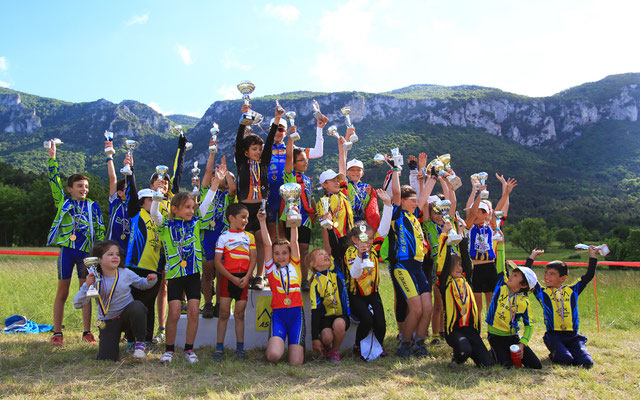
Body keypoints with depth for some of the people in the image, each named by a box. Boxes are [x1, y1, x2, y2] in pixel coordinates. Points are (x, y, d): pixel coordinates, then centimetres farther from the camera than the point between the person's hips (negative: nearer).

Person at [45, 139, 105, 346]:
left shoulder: (92, 207, 8)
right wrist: (52, 158, -13)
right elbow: (54, 180, -4)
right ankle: (57, 333, 14)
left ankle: (87, 332, 14)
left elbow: (100, 230, 8)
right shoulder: (63, 202, 5)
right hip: (66, 251, -1)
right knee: (62, 293, 4)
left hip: (86, 252, 1)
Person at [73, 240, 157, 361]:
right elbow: (77, 304, -13)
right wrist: (87, 286, -29)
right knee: (105, 358, -10)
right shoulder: (94, 280, -11)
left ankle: (140, 342, -16)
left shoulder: (126, 273, -6)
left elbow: (141, 284, 11)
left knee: (137, 306, -36)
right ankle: (113, 342, 28)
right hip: (108, 322, 0)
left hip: (127, 315, 0)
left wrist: (150, 280, -14)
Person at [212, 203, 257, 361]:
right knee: (224, 313, 0)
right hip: (227, 277, -2)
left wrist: (247, 277, -8)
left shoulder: (249, 236, 10)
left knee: (240, 314, 8)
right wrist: (232, 278, -13)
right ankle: (219, 347, 9)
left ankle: (240, 348, 15)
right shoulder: (224, 237, 0)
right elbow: (217, 261, -6)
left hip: (243, 278, 3)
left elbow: (253, 259, 5)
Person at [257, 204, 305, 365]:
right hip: (278, 314, -1)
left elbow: (294, 242, 8)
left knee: (295, 362, -7)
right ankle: (273, 345, 15)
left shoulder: (294, 266, 14)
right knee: (274, 356, -20)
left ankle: (296, 346, 27)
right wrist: (262, 221, 2)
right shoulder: (271, 269, 11)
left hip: (296, 313, 1)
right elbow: (267, 244, 6)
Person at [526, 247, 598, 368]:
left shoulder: (572, 290, 11)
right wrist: (532, 256, 2)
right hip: (554, 336, -2)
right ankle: (554, 355, 9)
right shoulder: (542, 292, 4)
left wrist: (592, 256, 12)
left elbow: (588, 276, 13)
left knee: (587, 362, -16)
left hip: (573, 336, 3)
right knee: (566, 360, -24)